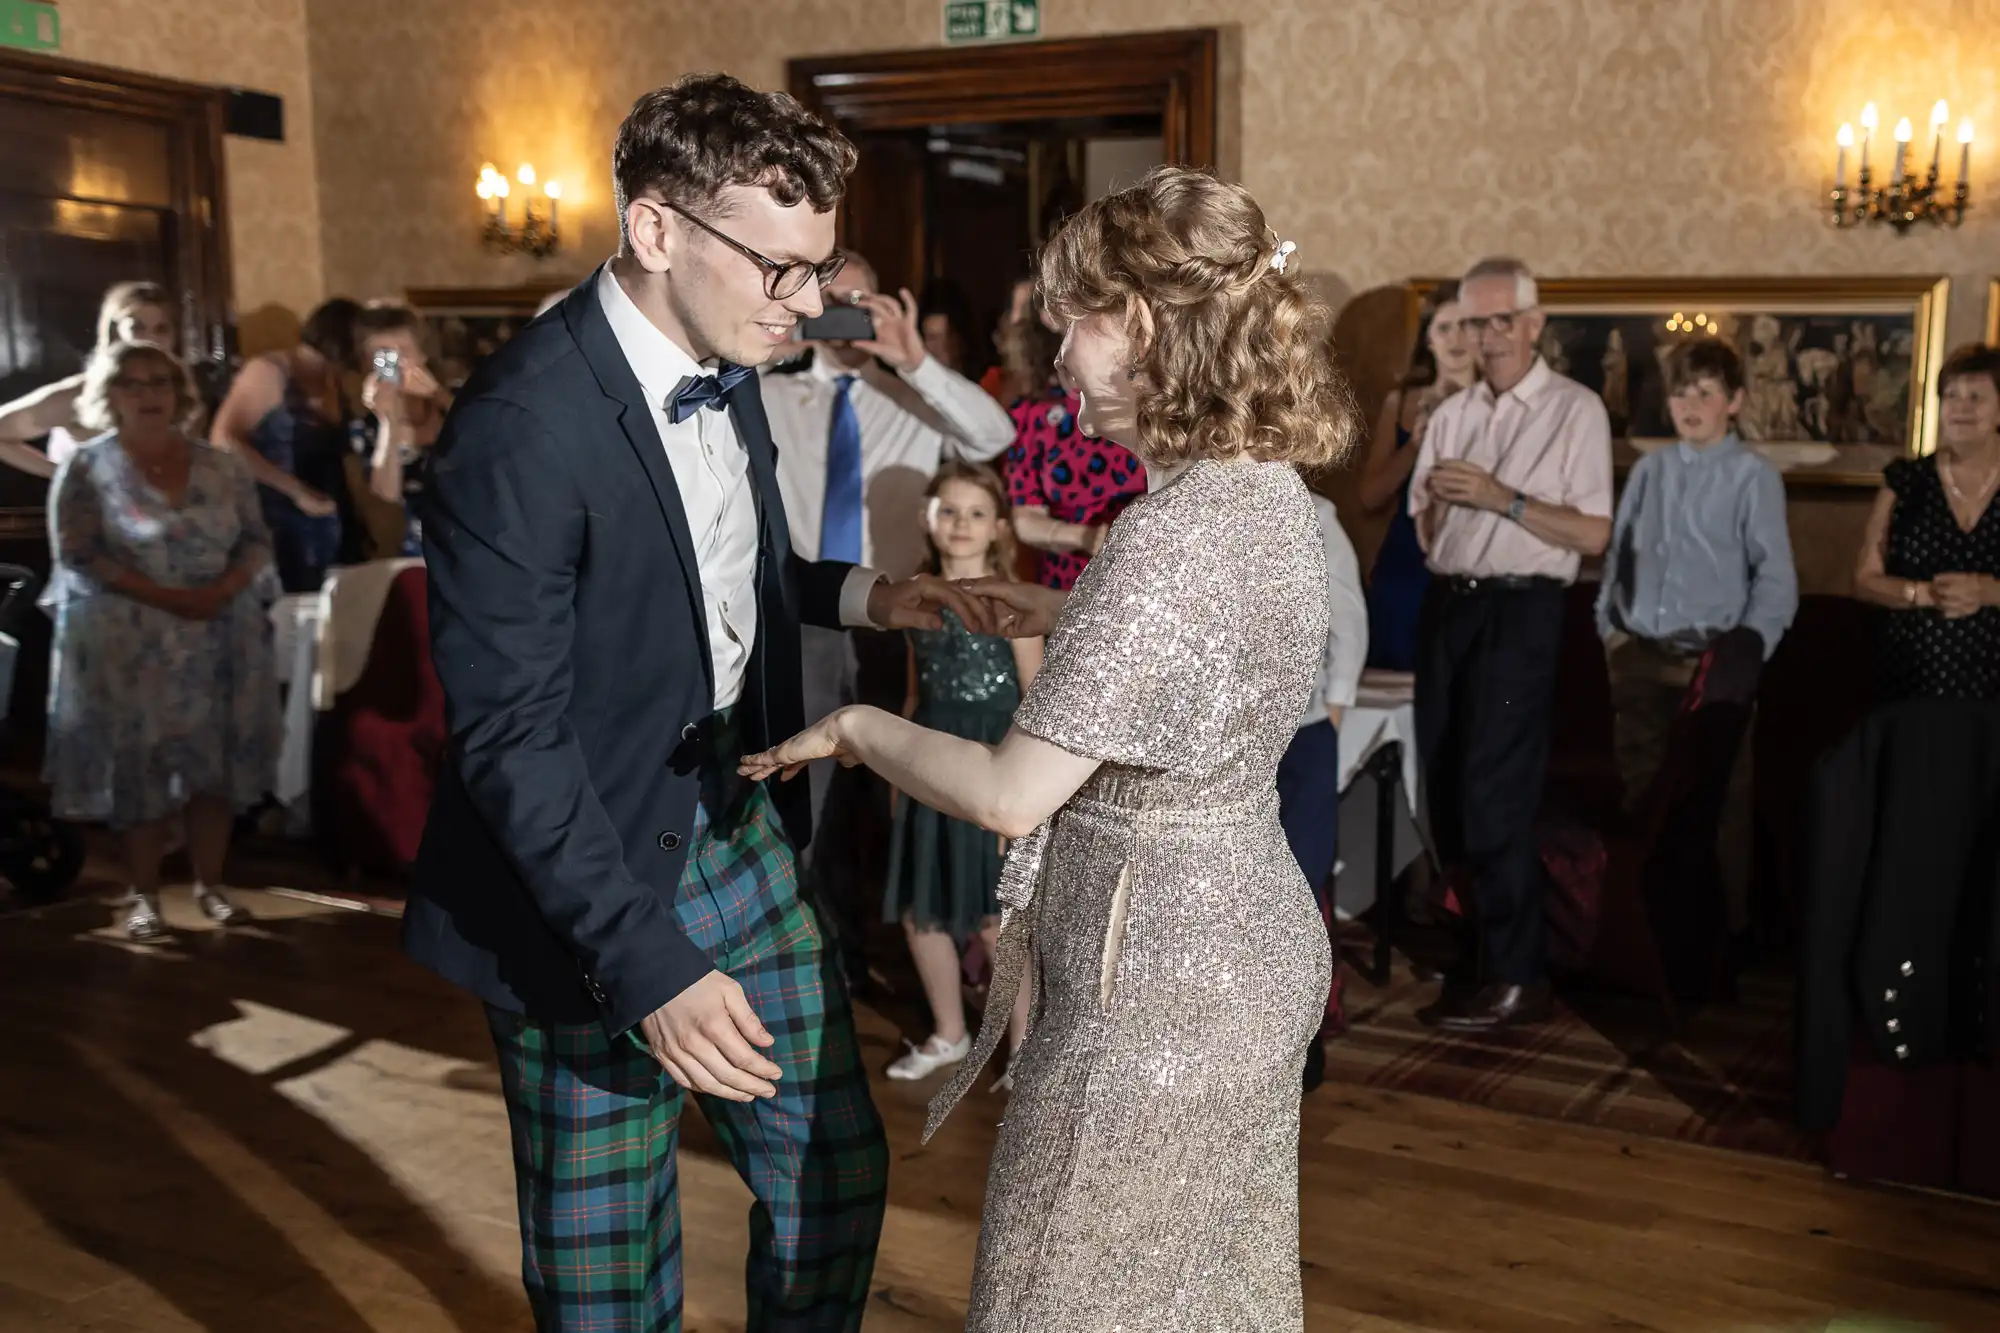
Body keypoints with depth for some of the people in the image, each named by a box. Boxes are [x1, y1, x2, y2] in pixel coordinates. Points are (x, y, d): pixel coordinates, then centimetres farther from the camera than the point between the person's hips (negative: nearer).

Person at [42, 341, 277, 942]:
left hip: (222, 639, 3)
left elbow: (257, 542, 6)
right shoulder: (86, 468, -1)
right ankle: (142, 894, 9)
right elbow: (78, 557, -9)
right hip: (127, 645, -3)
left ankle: (210, 884, 15)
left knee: (216, 762, 4)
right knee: (138, 764, 0)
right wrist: (163, 596, -18)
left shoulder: (220, 467, 8)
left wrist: (220, 591, -13)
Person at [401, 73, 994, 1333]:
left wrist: (861, 595, 1)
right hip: (593, 866, -7)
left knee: (835, 1168, 15)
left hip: (739, 823, 7)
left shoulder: (724, 365, 1)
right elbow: (509, 735, -23)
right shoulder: (525, 425, -24)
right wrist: (648, 964, -25)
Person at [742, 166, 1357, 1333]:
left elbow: (1011, 796, -26)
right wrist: (1064, 615, 17)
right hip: (1255, 946, 9)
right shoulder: (1273, 493, 1)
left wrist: (856, 727, -10)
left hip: (1157, 991, -9)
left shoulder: (1172, 538, -27)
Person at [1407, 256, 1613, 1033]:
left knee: (1495, 795, -9)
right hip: (1447, 608, 7)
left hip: (1520, 613, -6)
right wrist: (1437, 501, -6)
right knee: (1447, 788, 10)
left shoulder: (1575, 411, -3)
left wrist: (1502, 498, -18)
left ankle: (1514, 978, 0)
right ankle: (1476, 947, 24)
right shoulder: (1451, 415, 15)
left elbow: (1593, 534, -11)